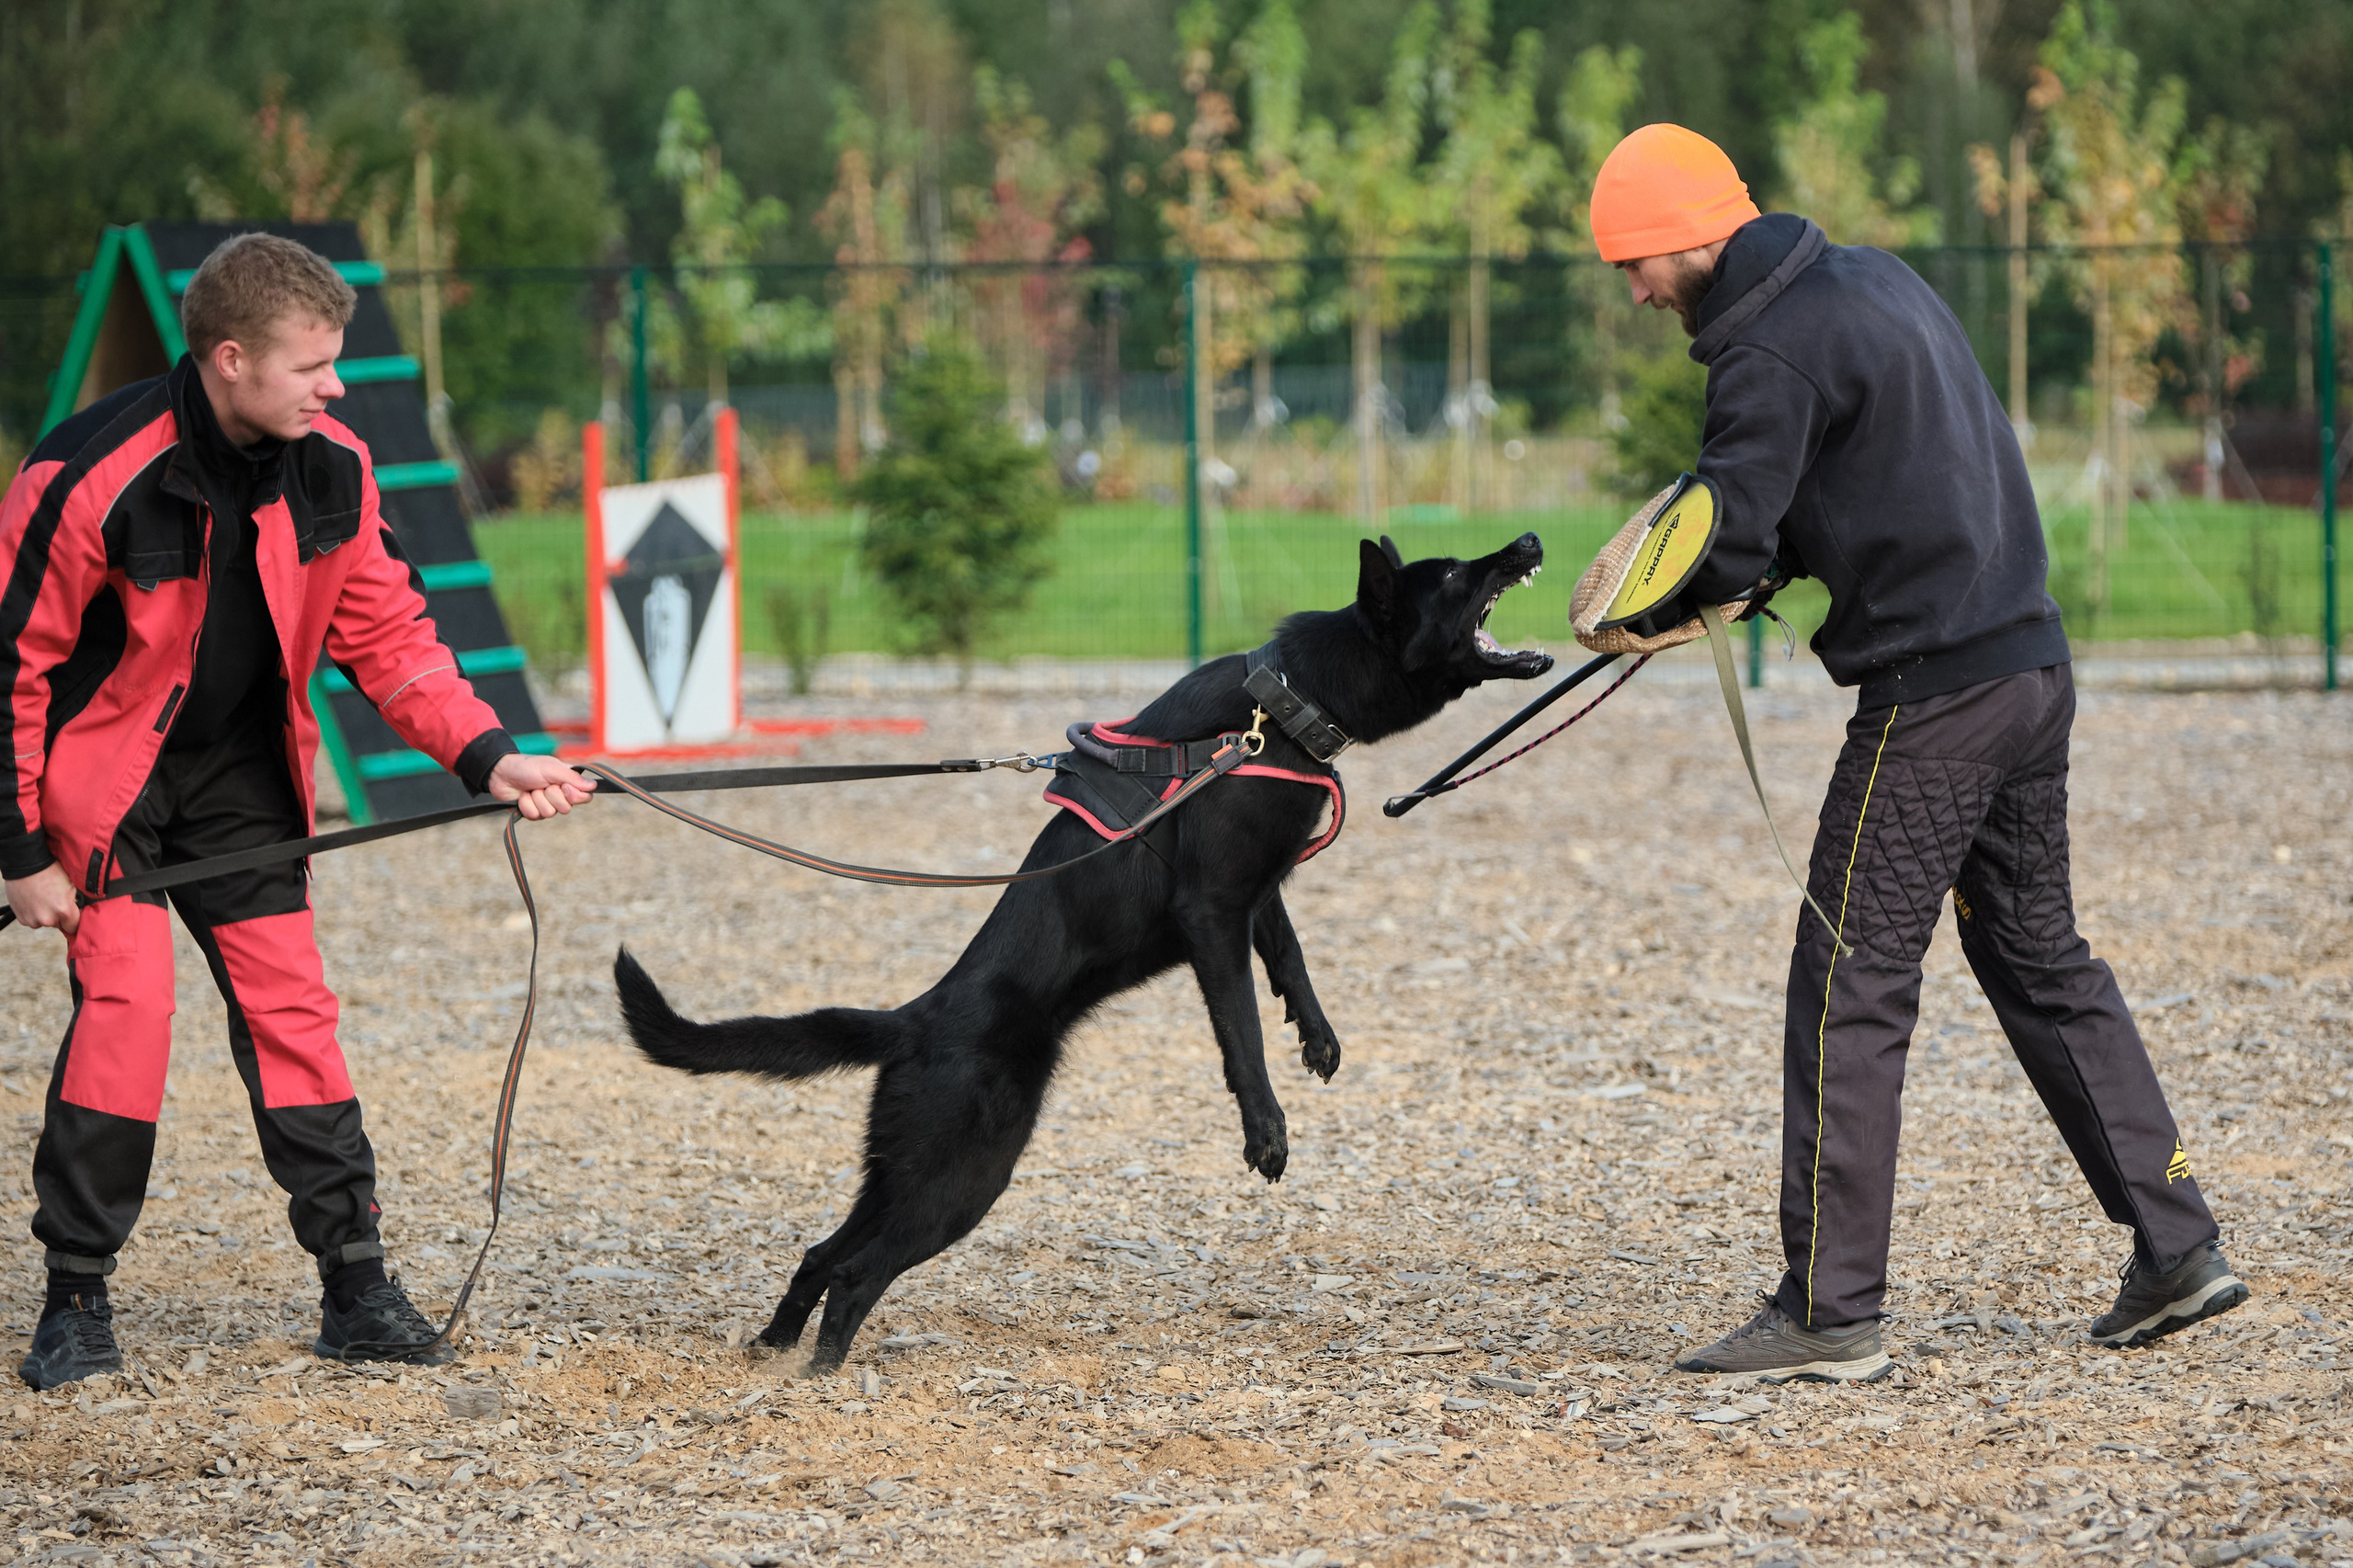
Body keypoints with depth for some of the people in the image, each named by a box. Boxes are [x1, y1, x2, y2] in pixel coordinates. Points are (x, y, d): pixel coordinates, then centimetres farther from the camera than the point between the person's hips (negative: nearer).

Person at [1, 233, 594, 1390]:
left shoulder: (330, 469, -10)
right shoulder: (93, 478, -26)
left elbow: (386, 634, 0)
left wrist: (488, 757, -13)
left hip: (239, 774, 5)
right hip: (101, 772, -5)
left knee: (290, 1006, 1)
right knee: (125, 1002, -16)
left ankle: (355, 1286, 6)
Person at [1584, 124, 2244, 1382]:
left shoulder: (1773, 354, -15)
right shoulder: (1876, 279, 14)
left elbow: (1722, 553, -22)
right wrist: (1786, 564, 9)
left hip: (1931, 698, -9)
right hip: (2033, 665, 9)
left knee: (1849, 992, -4)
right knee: (2040, 958, 18)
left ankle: (1829, 1314, -4)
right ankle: (2177, 1245, 19)